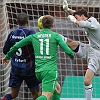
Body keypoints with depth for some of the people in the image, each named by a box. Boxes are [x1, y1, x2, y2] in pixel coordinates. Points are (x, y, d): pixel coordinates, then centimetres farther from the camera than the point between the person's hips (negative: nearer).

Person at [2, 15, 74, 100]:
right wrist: (72, 55, 20)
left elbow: (17, 46, 16)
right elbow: (67, 50, -5)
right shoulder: (56, 36, 0)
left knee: (57, 89, 26)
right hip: (50, 70, -5)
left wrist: (7, 56, 32)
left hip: (38, 71, 5)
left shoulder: (34, 36, 10)